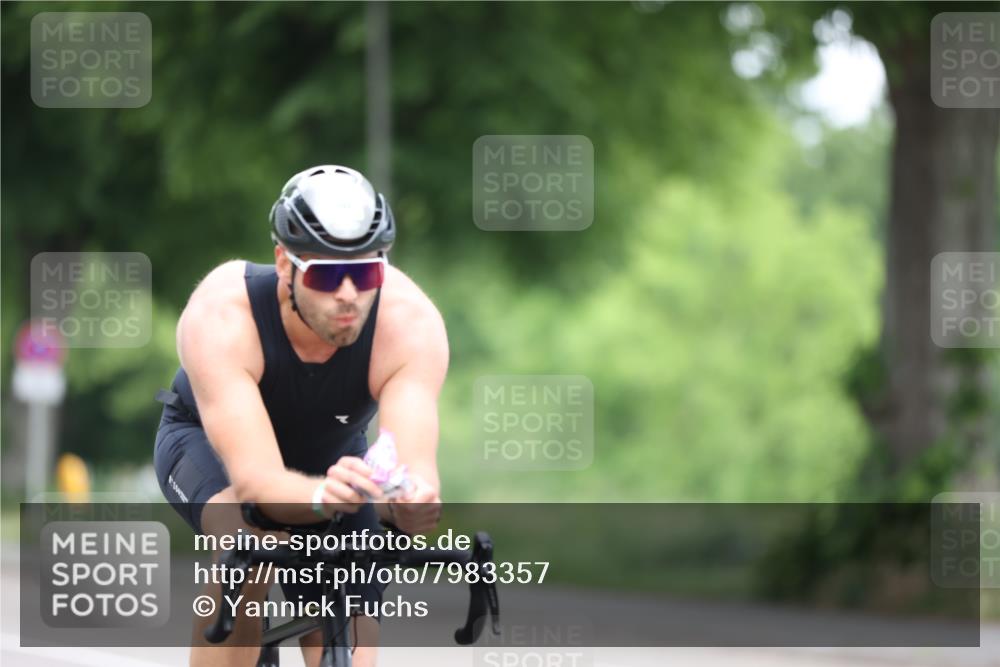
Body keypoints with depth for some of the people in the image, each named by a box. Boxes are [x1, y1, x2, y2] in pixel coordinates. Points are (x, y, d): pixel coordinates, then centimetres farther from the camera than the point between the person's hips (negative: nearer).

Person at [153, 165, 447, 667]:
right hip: (208, 440, -3)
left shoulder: (410, 320, -34)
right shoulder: (221, 315, -39)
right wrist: (320, 497, -69)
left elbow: (415, 465, -44)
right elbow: (257, 480, -47)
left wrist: (413, 501, -68)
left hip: (331, 456, 3)